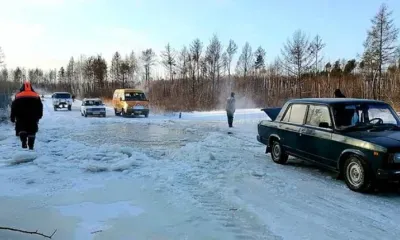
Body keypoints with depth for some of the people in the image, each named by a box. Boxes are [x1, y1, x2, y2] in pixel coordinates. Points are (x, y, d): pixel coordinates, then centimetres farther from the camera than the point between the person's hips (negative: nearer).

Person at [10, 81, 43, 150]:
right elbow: (40, 107, 10)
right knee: (32, 131, 6)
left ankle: (24, 142, -15)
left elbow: (14, 107, 2)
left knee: (22, 130, 7)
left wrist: (12, 117, 8)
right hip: (33, 118, 1)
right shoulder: (36, 96, 6)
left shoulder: (18, 96, 2)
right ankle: (31, 146, 5)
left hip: (21, 118, -1)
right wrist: (39, 116, 19)